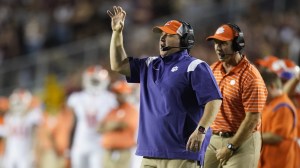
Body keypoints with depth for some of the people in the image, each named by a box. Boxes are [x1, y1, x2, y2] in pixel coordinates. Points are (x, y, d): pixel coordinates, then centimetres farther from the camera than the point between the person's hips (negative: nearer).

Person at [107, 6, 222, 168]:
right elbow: (118, 65, 22)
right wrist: (117, 33, 13)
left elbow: (214, 100, -13)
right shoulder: (150, 65, 20)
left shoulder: (194, 67, -4)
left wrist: (201, 130, -25)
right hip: (150, 152, 8)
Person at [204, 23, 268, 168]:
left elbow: (253, 118, -17)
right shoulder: (213, 69, 10)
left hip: (241, 140, -7)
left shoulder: (250, 76, -14)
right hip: (212, 139, 7)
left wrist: (231, 147, -16)